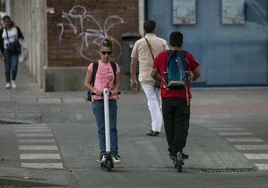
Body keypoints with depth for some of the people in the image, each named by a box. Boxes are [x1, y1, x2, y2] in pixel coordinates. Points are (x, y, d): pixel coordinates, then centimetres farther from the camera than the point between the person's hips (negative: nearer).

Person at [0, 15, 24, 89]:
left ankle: (13, 81, 8)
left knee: (14, 66, -12)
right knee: (7, 67, 0)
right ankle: (8, 82, 7)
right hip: (6, 50, 1)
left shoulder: (16, 29, 2)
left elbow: (21, 38, 7)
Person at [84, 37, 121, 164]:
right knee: (101, 128, 0)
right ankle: (103, 153, 3)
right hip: (97, 100, -1)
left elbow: (117, 82, 10)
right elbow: (86, 82, 2)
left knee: (112, 127, -1)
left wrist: (115, 90, -11)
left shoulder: (115, 66, 6)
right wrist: (95, 90, -14)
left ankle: (114, 153, 0)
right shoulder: (93, 66, 0)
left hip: (111, 99, 1)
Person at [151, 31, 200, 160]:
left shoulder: (161, 56, -1)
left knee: (169, 124, 11)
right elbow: (197, 74, 7)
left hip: (167, 96, 1)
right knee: (182, 123, 1)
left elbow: (154, 74, 4)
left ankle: (172, 150, 15)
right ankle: (178, 149, -10)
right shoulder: (187, 56, -2)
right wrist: (191, 79, 29)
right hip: (183, 96, -1)